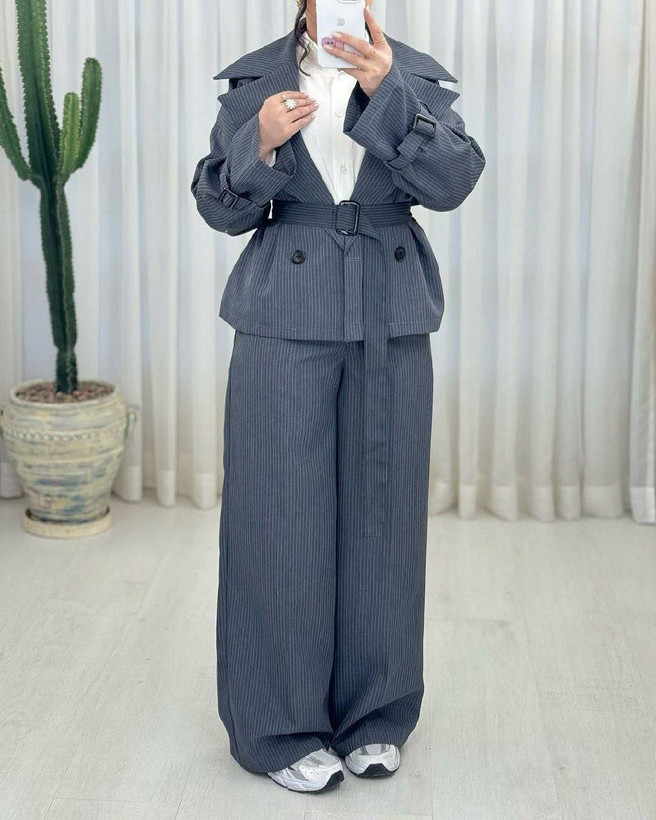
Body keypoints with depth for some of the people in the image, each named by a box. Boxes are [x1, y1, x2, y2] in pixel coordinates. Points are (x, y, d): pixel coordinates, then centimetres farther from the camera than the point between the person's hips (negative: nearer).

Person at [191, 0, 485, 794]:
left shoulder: (416, 77, 5)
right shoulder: (254, 80, 5)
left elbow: (452, 181, -10)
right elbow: (218, 206, 4)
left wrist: (387, 92, -22)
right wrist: (260, 143, -15)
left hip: (392, 324, 1)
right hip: (287, 319, -1)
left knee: (381, 511, 7)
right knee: (283, 515, -1)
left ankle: (372, 714, 23)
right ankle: (281, 724, 13)